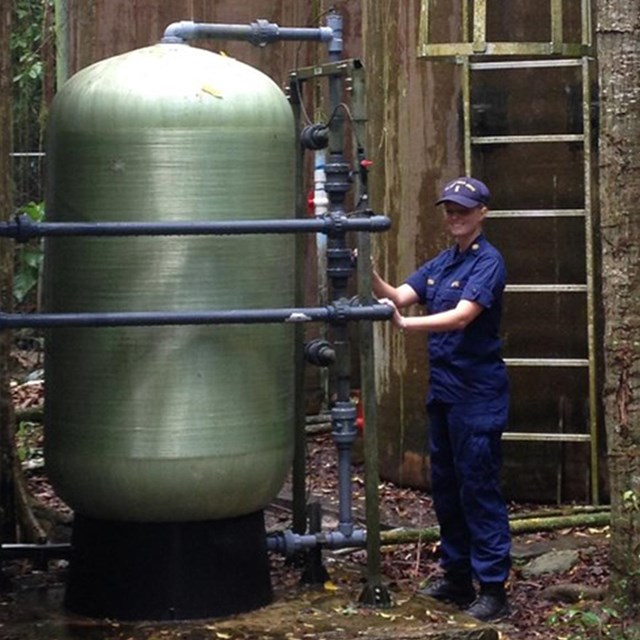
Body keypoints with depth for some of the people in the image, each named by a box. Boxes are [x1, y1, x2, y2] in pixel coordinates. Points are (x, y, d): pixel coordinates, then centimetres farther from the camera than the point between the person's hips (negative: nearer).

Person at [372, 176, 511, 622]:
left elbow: (462, 316, -24)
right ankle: (457, 577, 24)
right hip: (443, 389, 8)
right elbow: (398, 297, 3)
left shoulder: (488, 262, -11)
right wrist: (371, 275, -16)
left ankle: (494, 589, -4)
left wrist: (406, 324, -36)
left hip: (478, 393, -8)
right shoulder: (441, 264, 13)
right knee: (446, 488, 14)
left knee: (479, 489, -7)